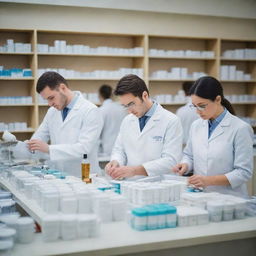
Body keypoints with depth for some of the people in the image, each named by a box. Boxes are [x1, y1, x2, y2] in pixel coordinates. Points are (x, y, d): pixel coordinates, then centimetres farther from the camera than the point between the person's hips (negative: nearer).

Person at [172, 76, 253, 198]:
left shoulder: (240, 128, -6)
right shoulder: (196, 126, 8)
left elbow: (244, 172, -8)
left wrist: (209, 180, -16)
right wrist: (185, 165, 0)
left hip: (229, 198, -4)